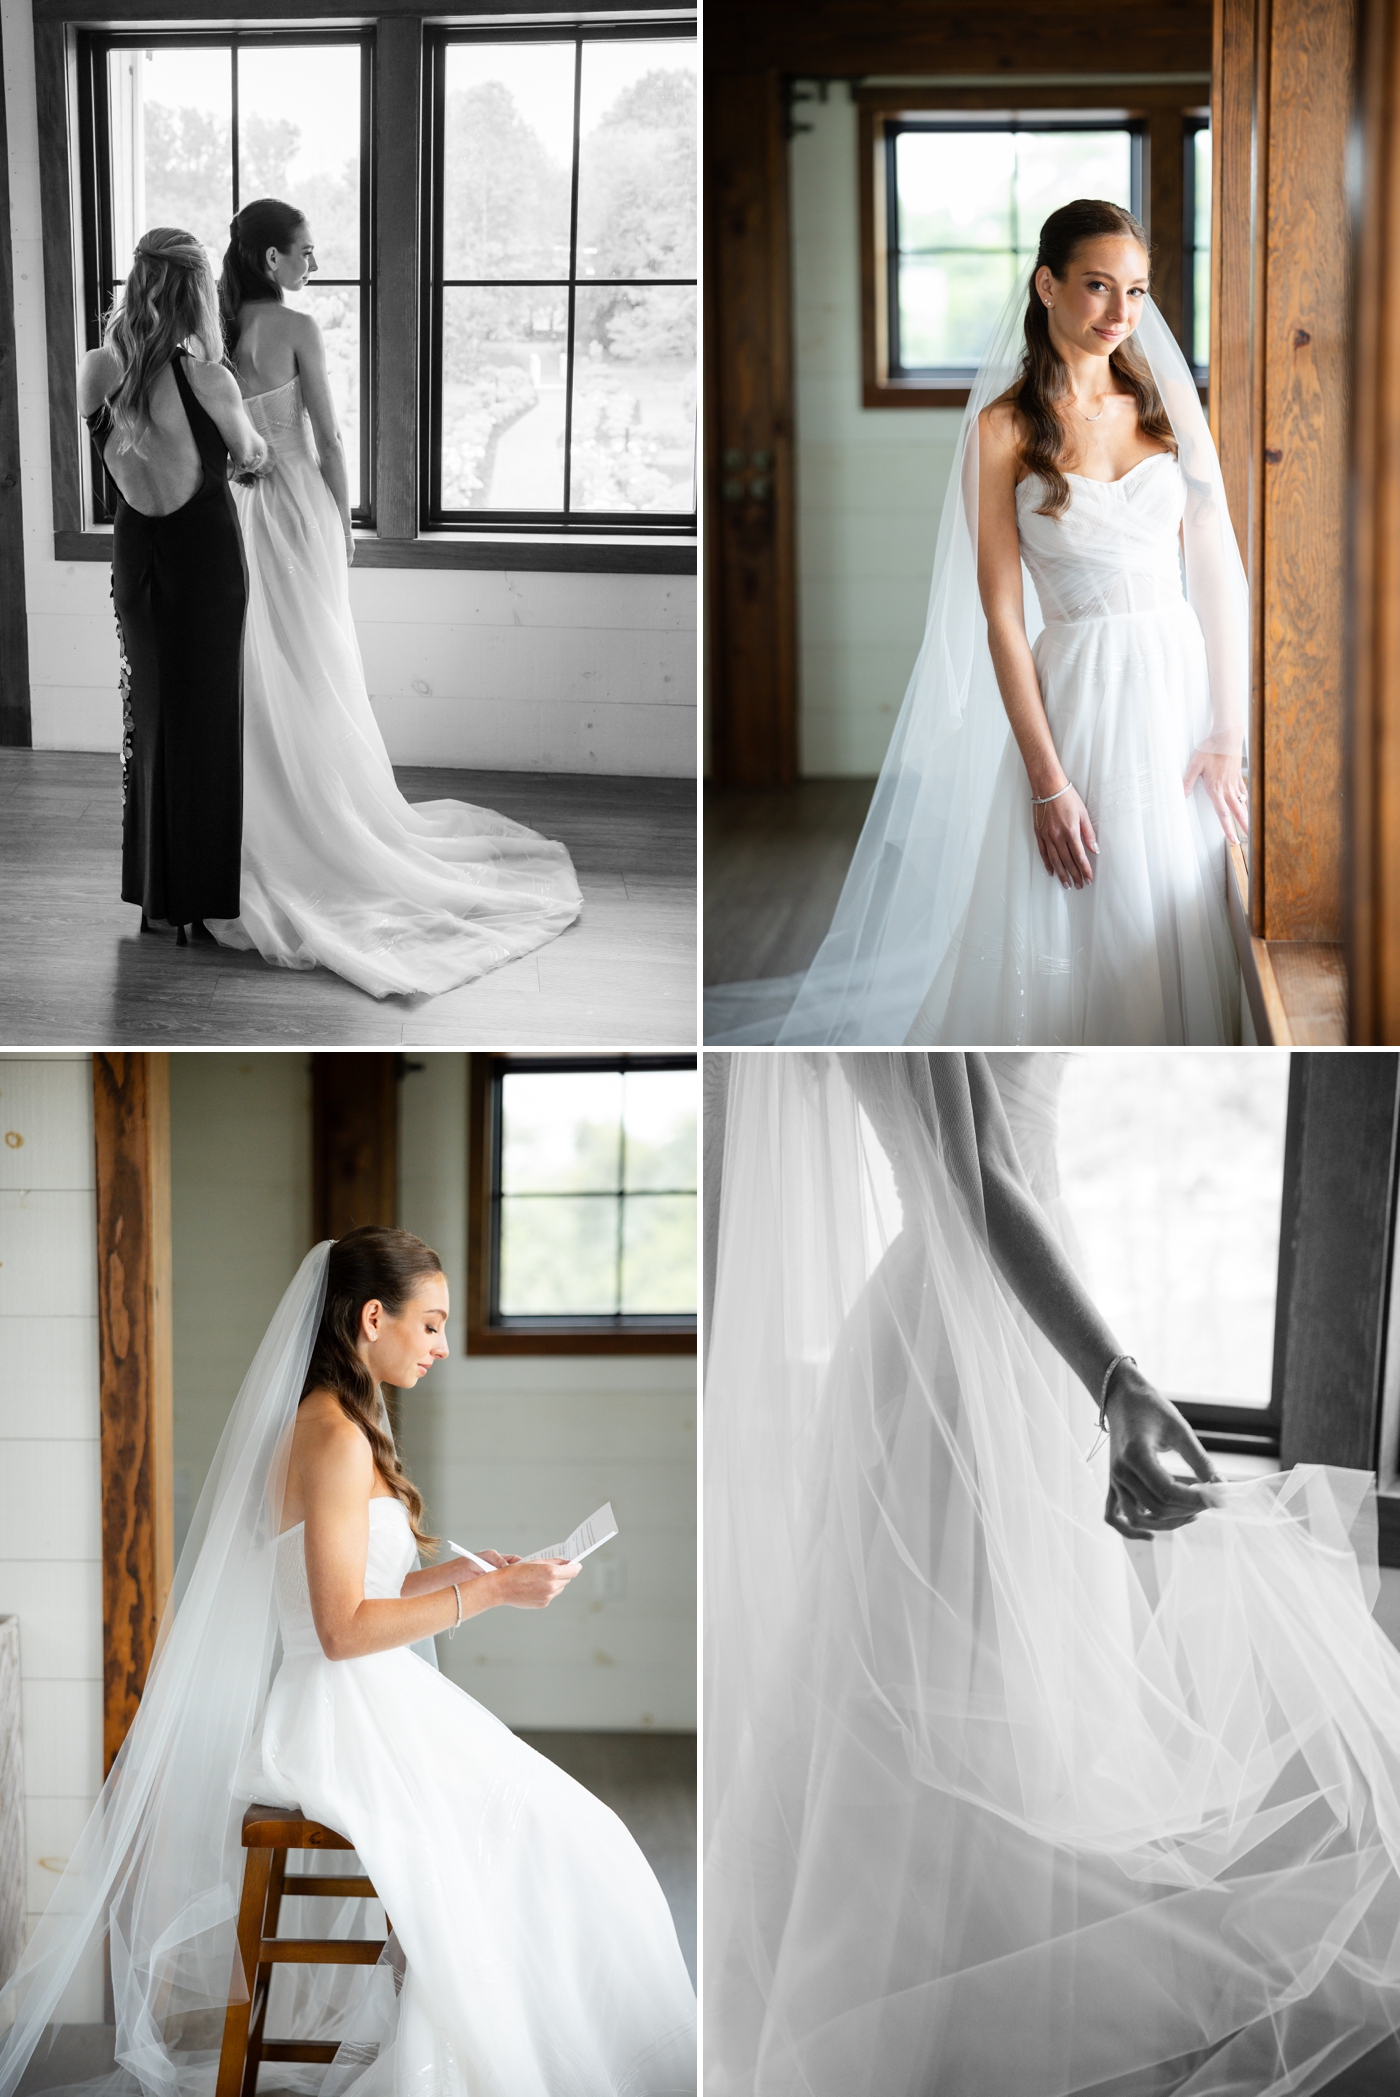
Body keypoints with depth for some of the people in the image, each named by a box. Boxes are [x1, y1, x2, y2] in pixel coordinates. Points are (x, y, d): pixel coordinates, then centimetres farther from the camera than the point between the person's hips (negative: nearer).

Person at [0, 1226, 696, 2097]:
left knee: (555, 1828, 5)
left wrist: (460, 1570, 12)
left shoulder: (325, 1425, 14)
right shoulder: (338, 1437, -17)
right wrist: (490, 1593, -15)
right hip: (346, 1722, -10)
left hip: (371, 1712, 10)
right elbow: (344, 1628, -20)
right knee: (547, 1845, -10)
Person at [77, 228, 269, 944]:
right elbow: (249, 456, -1)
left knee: (148, 711, 17)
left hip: (136, 554, 4)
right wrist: (258, 448, 22)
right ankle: (197, 896, 14)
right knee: (204, 718, 8)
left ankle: (152, 893, 24)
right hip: (205, 553, -4)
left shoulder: (96, 371, -10)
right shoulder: (205, 378, -20)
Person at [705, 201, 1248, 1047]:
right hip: (1076, 693, -3)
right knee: (1072, 941, 0)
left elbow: (1218, 572, 5)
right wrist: (1047, 780, -13)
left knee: (1182, 930, 9)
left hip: (1185, 679, 3)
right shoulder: (1004, 428, -4)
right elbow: (1002, 618, -7)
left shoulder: (1171, 403, 6)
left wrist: (1228, 735, -4)